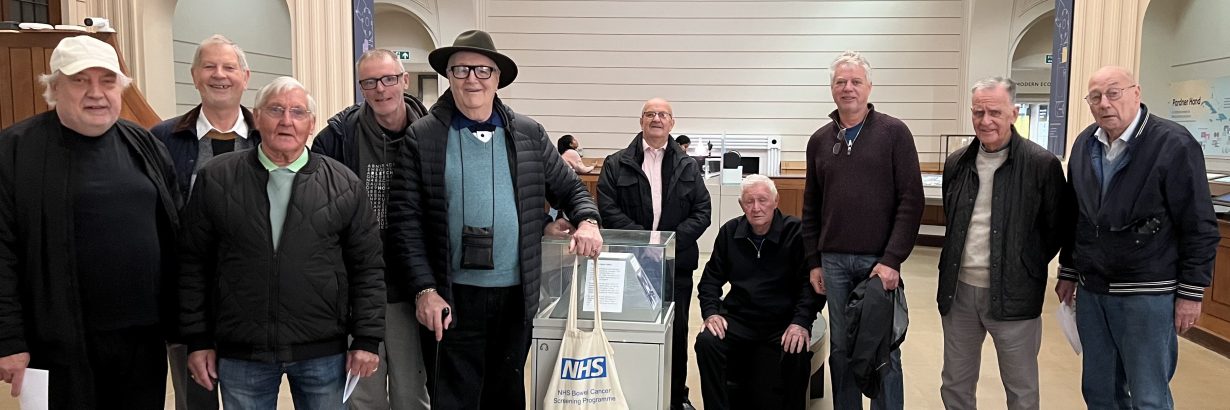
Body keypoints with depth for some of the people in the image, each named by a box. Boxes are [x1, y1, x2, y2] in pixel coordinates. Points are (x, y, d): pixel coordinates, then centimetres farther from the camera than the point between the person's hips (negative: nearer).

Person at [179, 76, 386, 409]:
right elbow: (194, 265, 5)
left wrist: (366, 339, -2)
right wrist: (198, 340, 3)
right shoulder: (216, 179, 2)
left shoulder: (344, 184, 1)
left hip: (323, 353, 0)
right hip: (240, 353, 0)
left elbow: (367, 268, 2)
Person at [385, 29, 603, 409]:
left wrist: (587, 220, -7)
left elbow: (568, 186, 15)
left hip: (516, 295, 3)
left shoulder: (529, 134, 5)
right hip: (451, 298, -2)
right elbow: (404, 218, -5)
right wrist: (424, 289, -12)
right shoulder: (422, 137, -3)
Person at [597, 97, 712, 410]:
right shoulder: (616, 164, 4)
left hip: (676, 262, 2)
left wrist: (671, 240, -11)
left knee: (676, 331, 8)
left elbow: (702, 212, 4)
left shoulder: (688, 167, 11)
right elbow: (608, 209, -6)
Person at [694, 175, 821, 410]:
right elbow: (711, 278, 14)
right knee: (706, 342, -25)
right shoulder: (730, 232, 9)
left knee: (797, 353, -32)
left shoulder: (797, 232, -4)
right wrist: (711, 311, -3)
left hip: (783, 323, -3)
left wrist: (801, 322, -21)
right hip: (738, 318, 3)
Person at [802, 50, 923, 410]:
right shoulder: (820, 141, 9)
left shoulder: (894, 133, -2)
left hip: (879, 260, -3)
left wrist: (892, 259, -13)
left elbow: (911, 201, -7)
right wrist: (813, 261, 8)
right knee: (841, 349, 11)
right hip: (834, 261, 3)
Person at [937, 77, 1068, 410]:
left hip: (1013, 294, -4)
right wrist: (957, 264, 11)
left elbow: (1057, 229, -3)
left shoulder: (1042, 164, -10)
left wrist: (1025, 268, -3)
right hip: (959, 291, 4)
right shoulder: (956, 163, 6)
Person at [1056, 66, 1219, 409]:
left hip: (1147, 294, -5)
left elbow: (1200, 226, -10)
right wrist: (1068, 272, 16)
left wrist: (1191, 292, -10)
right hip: (1091, 290, 6)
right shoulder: (1084, 144, 7)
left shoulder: (1174, 144, -11)